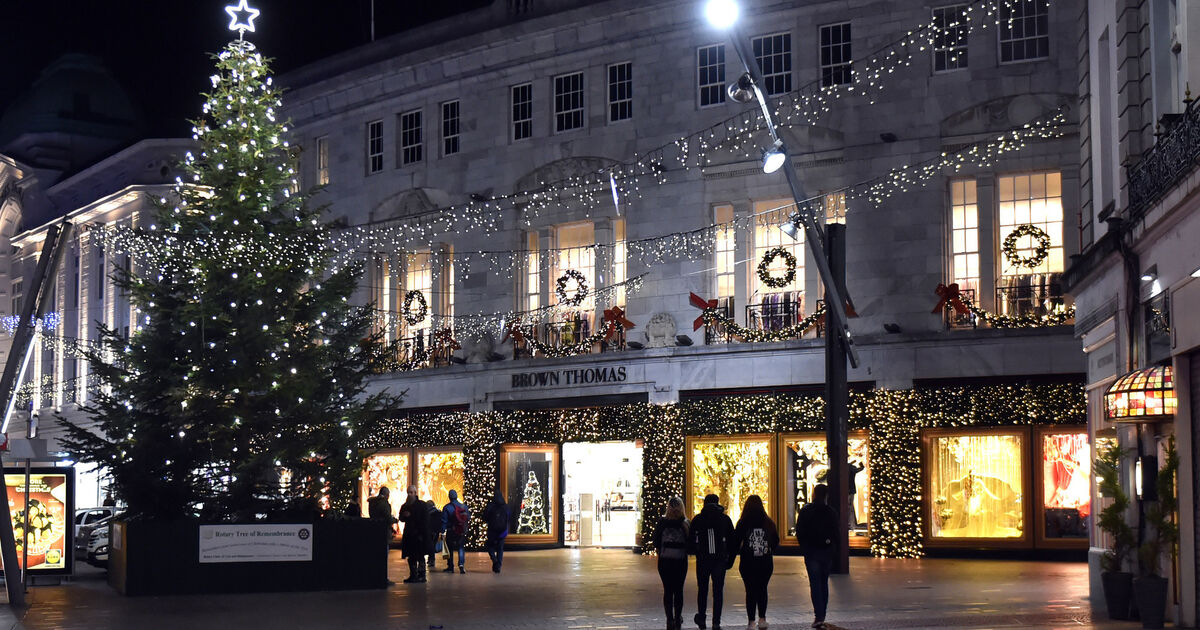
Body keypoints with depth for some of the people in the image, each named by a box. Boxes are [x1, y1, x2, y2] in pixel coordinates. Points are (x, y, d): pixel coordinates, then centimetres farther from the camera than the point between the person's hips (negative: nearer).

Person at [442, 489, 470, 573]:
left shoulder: (447, 507, -9)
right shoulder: (464, 506, 2)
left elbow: (444, 521, -9)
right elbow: (468, 518, 12)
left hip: (451, 532, -3)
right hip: (462, 532, 3)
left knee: (450, 549, 9)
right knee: (461, 548, 9)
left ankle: (450, 567, 13)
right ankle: (461, 564, -9)